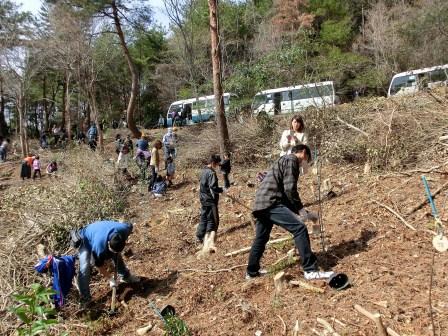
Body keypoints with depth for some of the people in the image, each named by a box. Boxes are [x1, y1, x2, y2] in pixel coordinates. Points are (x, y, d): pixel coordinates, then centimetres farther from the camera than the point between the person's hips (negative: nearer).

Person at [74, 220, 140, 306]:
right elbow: (100, 266, -24)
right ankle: (85, 298, -5)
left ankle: (125, 276, 35)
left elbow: (130, 226, -6)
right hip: (86, 240, -5)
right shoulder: (99, 247, -43)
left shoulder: (124, 229, -34)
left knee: (117, 256, 11)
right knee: (85, 268, -19)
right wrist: (112, 279, -12)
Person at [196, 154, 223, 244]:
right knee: (212, 220, 2)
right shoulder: (212, 173, -19)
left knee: (203, 218, 16)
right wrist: (222, 190, -11)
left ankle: (199, 237, 21)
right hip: (210, 200, -9)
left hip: (203, 199, 9)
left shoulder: (203, 171, 9)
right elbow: (213, 187, -25)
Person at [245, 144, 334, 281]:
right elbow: (289, 189, -13)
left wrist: (297, 210, 26)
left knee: (261, 238, 21)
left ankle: (252, 272, 34)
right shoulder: (291, 160, -2)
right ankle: (310, 270, -12)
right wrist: (301, 210, -8)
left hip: (261, 204, 10)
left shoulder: (284, 160, 28)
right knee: (299, 229, -12)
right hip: (270, 202, -10)